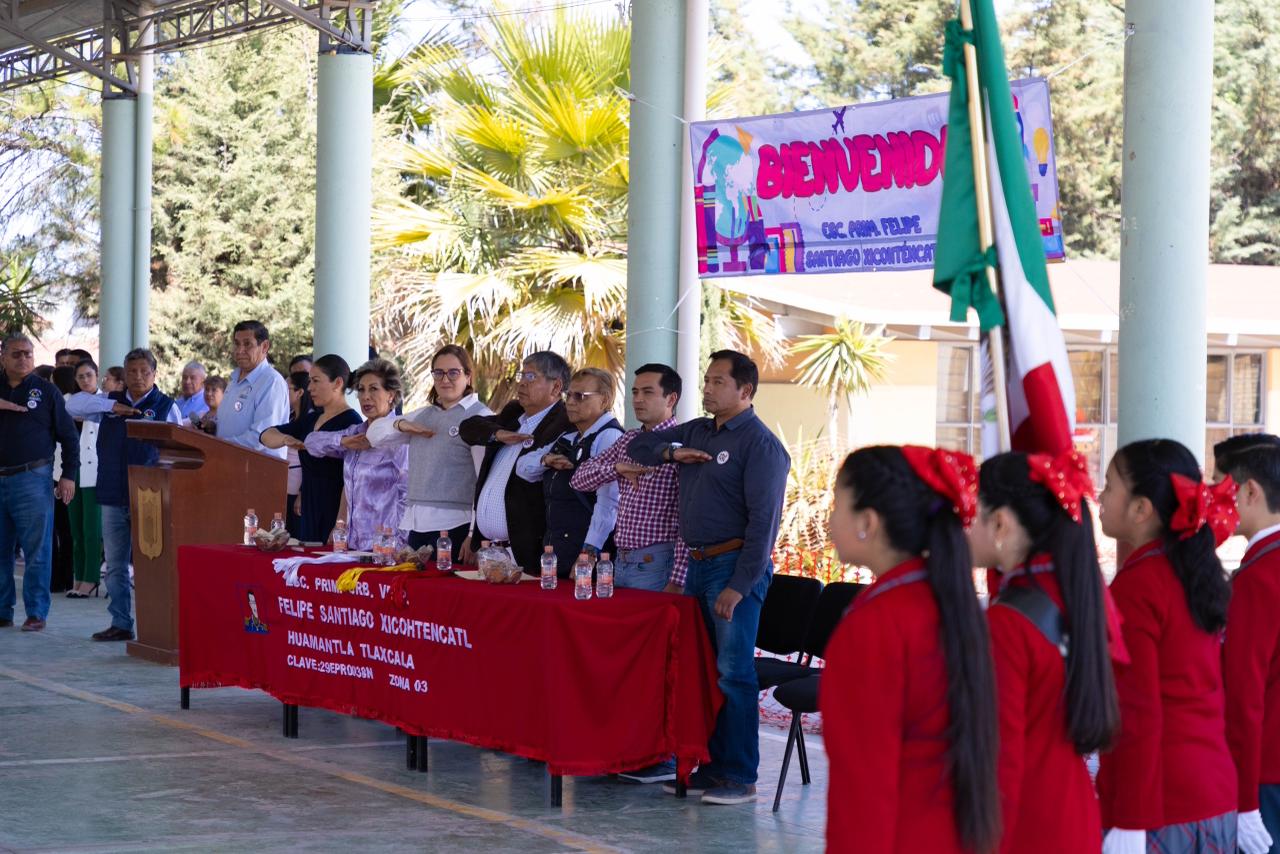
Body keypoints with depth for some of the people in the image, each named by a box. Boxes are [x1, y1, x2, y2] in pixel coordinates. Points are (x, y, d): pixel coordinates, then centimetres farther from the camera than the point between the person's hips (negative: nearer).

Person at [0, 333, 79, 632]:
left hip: (33, 480, -3)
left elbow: (68, 435, 4)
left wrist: (68, 475, -3)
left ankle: (36, 613, 2)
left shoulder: (46, 391, 3)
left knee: (36, 551, -2)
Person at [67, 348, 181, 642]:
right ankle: (120, 624, 15)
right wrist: (112, 406, -7)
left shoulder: (167, 407, 3)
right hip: (113, 497, 4)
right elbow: (74, 404, 3)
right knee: (115, 566, 8)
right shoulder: (110, 403, 13)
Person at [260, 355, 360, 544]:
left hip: (333, 514, -8)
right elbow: (267, 436, 13)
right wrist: (285, 439, -11)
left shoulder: (350, 423, -11)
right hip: (308, 514, 8)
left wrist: (339, 530, -24)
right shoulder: (310, 419, 14)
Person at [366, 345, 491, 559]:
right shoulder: (424, 415, 19)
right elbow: (375, 434, 24)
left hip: (455, 527, -7)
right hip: (418, 525, 7)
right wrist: (401, 425, 1)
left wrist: (476, 535, -18)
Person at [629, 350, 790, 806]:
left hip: (735, 566, -8)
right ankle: (711, 766, 18)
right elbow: (638, 446, 25)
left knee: (733, 673, -8)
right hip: (698, 563, 8)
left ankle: (740, 777, -4)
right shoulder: (697, 431, 15)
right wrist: (671, 452, 3)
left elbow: (763, 521, -15)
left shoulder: (759, 443, -10)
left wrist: (739, 586, -20)